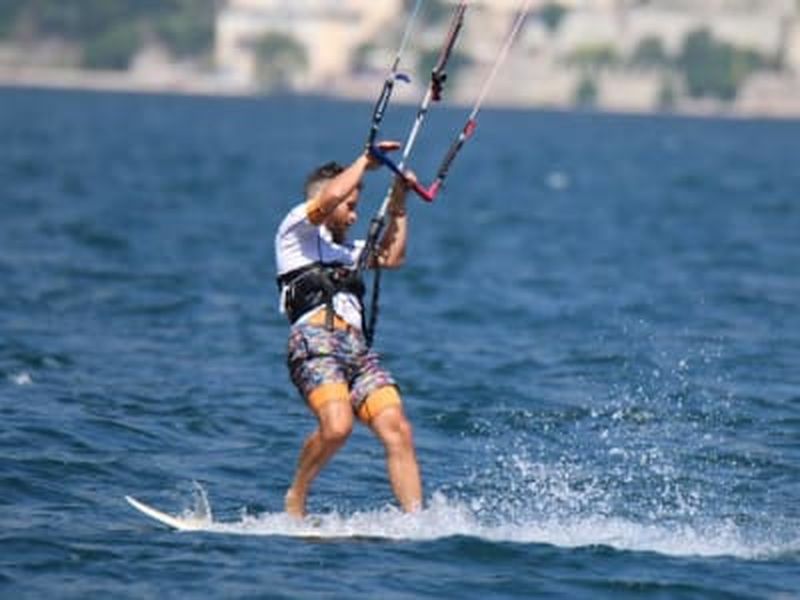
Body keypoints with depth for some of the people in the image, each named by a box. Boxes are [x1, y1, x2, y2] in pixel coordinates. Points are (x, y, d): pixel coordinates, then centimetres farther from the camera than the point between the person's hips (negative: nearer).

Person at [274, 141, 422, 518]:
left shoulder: (345, 250, 36)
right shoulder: (297, 229, 13)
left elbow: (391, 257, 35)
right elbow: (331, 197, -4)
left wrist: (398, 204, 33)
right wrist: (366, 161, 8)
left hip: (358, 349, 7)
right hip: (315, 340, -7)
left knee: (398, 431, -12)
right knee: (337, 426, -29)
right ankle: (295, 501, -10)